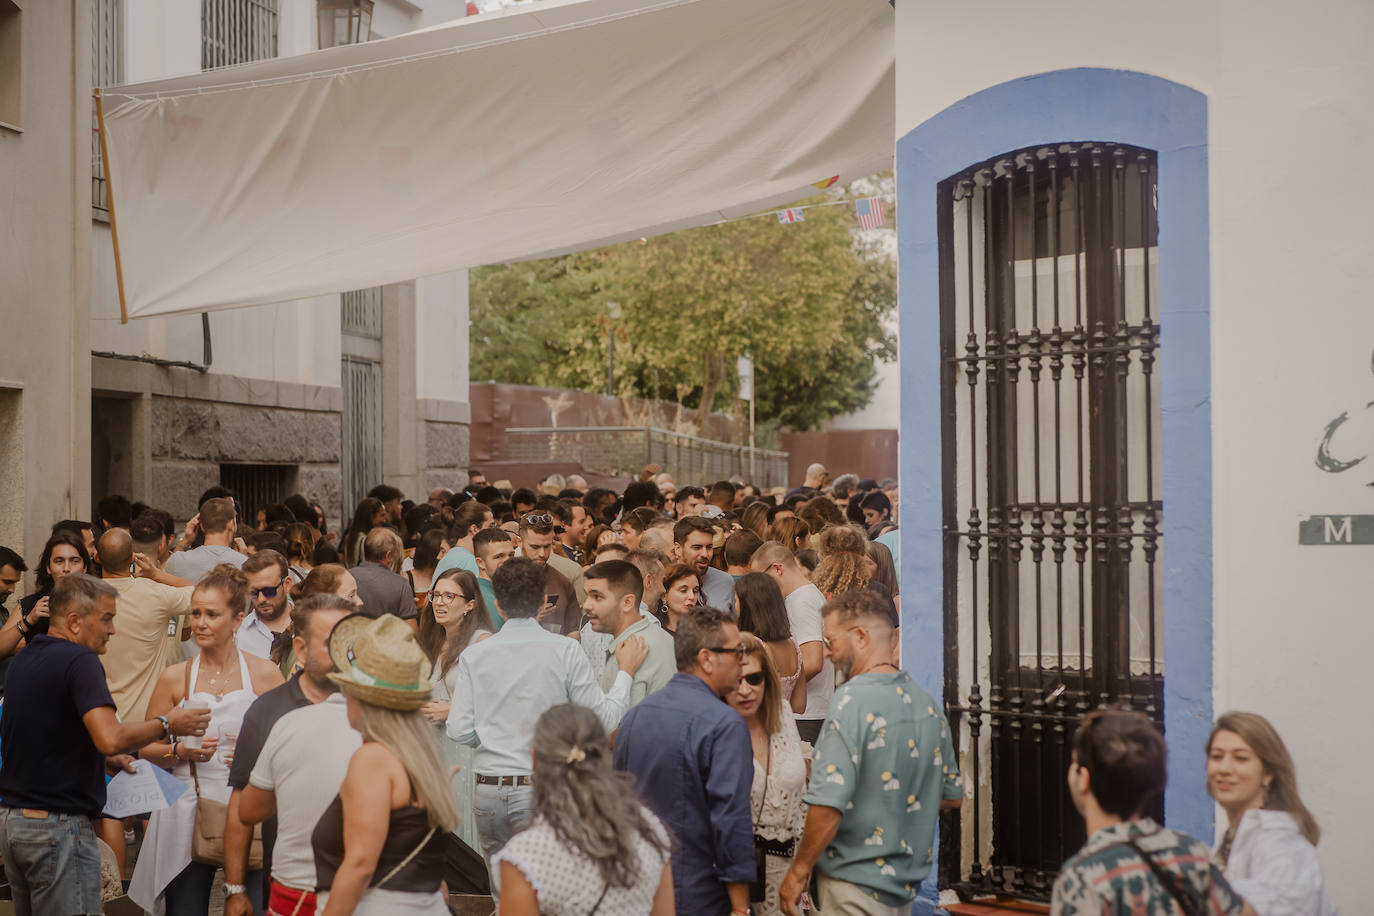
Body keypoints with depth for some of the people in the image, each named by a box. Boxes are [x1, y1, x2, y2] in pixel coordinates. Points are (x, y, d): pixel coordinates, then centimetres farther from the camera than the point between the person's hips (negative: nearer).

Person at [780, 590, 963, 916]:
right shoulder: (929, 704, 6)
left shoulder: (853, 701, -18)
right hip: (908, 886, 8)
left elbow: (829, 804, -25)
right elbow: (953, 795, 16)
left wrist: (798, 871, -14)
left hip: (856, 888, -8)